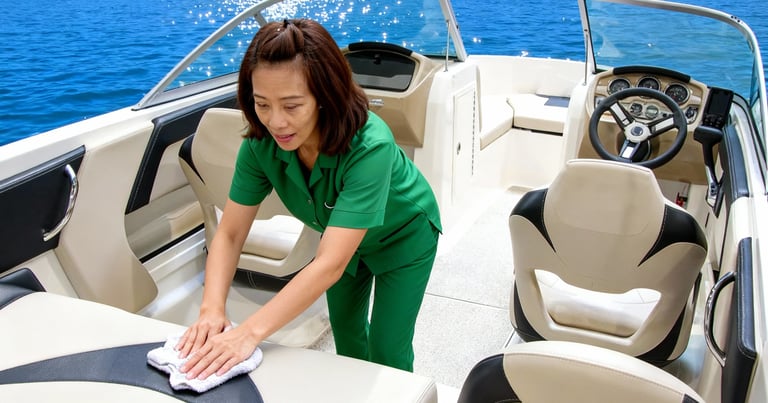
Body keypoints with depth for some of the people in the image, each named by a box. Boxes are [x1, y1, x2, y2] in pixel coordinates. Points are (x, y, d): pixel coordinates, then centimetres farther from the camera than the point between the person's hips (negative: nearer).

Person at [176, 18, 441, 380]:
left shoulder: (369, 146, -43)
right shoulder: (261, 143, -28)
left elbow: (330, 264, -48)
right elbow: (229, 234, -23)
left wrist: (251, 333, -52)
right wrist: (212, 309, -39)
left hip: (402, 237, -4)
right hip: (342, 235, 5)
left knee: (386, 350, 3)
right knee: (346, 331, 21)